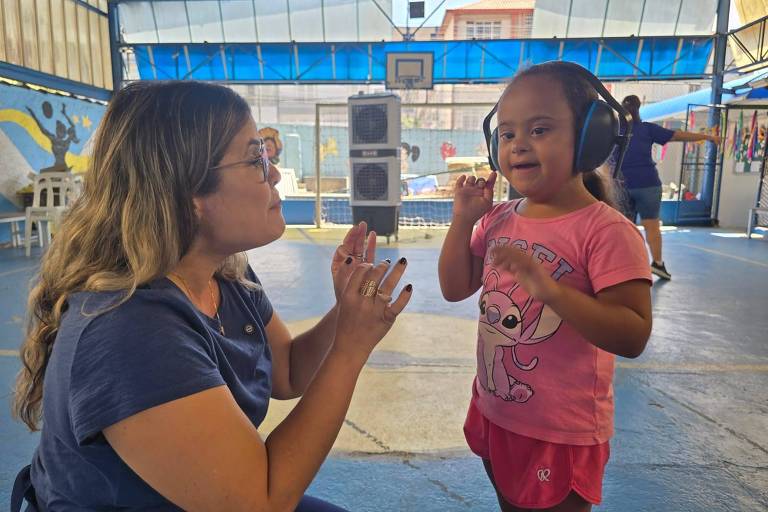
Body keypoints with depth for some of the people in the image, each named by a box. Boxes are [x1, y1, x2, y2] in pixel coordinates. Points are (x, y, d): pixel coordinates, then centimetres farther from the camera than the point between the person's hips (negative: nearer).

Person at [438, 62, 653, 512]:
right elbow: (455, 289, 2)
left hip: (563, 432, -7)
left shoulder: (607, 230, -22)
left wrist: (549, 288, -39)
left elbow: (633, 336, -26)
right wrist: (463, 220, -9)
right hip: (495, 414, 7)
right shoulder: (499, 219, -2)